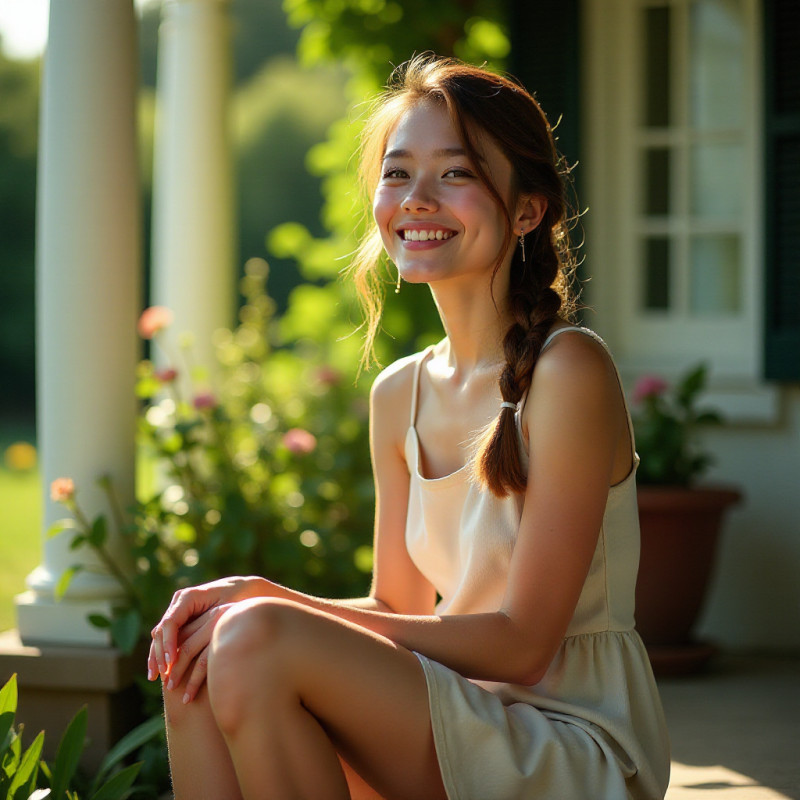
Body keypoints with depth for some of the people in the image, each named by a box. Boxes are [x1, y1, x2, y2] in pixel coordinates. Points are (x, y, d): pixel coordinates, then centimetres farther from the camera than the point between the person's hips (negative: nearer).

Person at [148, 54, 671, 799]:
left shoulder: (567, 371, -13)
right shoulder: (399, 396, 10)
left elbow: (521, 645, -16)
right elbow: (398, 612, 13)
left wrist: (270, 611, -18)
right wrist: (261, 597, -8)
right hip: (465, 720, 7)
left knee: (253, 642, -23)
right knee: (196, 662, -10)